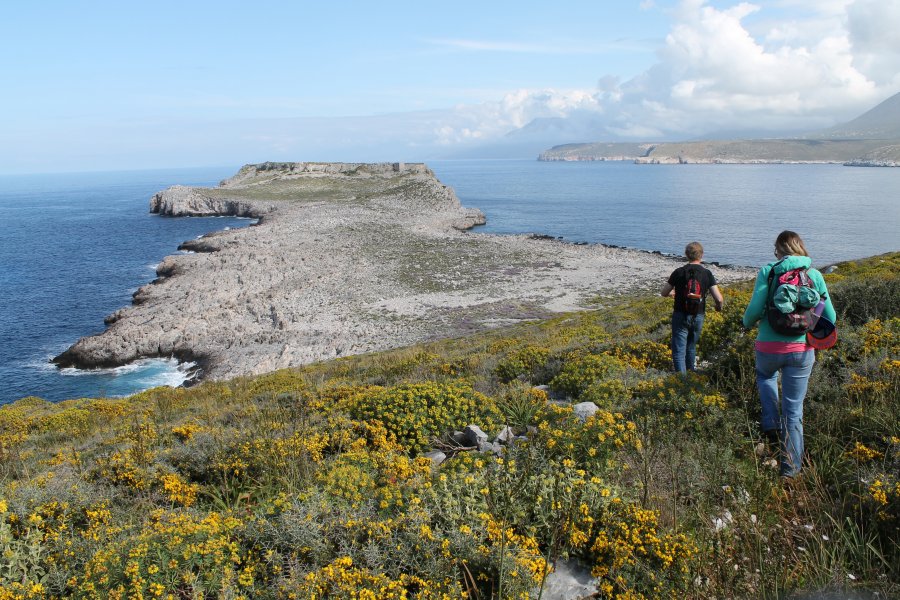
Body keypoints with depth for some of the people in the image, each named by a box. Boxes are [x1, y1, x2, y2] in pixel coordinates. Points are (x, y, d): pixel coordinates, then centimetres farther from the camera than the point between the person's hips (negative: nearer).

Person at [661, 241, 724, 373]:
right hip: (698, 316, 3)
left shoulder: (679, 272, -6)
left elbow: (663, 293, 3)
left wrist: (673, 293, 25)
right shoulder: (707, 274, -4)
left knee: (679, 351, -1)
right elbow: (719, 299, -9)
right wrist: (719, 307, 14)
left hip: (680, 316, -3)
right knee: (691, 347, 23)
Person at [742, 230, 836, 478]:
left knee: (766, 376, 34)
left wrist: (748, 323, 10)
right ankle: (791, 467, 15)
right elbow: (830, 317, 2)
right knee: (794, 409, 11)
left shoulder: (768, 271, -6)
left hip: (769, 347, -1)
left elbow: (755, 308, -12)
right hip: (802, 350, 1)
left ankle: (772, 427, 20)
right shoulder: (815, 275, 1)